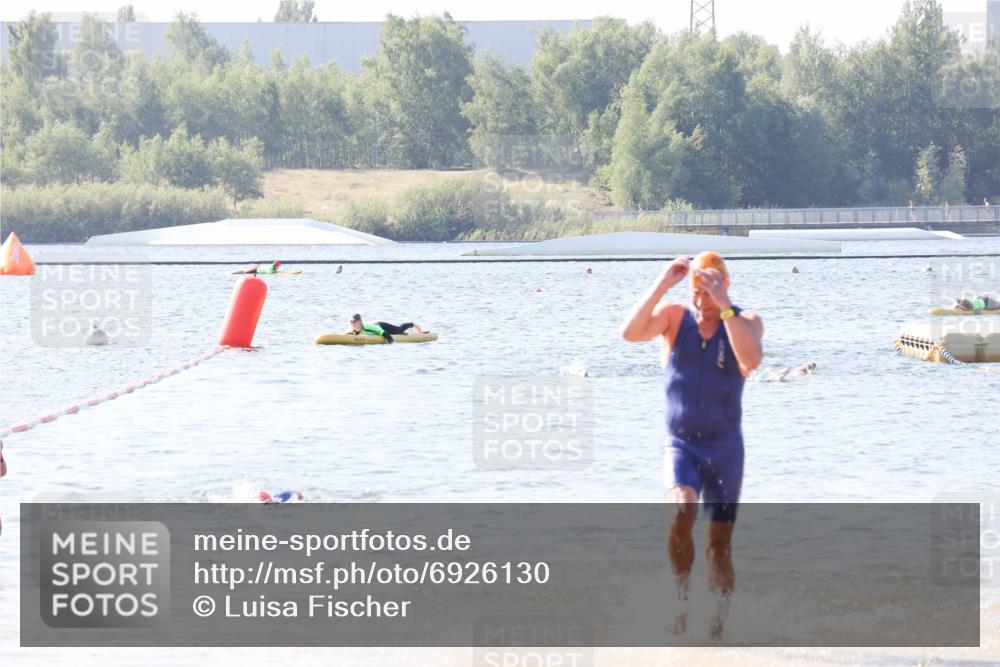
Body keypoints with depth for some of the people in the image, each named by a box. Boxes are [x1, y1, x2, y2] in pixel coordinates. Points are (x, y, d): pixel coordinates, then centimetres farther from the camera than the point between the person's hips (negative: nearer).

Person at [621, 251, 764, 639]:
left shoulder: (745, 321, -5)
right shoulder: (674, 316, -4)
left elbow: (751, 359, -28)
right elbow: (630, 333, -23)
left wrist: (723, 305, -32)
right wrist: (663, 284, -28)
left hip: (725, 447, 1)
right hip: (680, 444, -1)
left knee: (720, 544, 4)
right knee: (681, 512, -29)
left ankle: (717, 627, 16)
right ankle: (681, 596, -12)